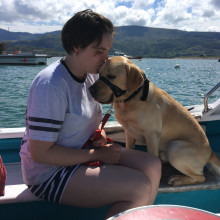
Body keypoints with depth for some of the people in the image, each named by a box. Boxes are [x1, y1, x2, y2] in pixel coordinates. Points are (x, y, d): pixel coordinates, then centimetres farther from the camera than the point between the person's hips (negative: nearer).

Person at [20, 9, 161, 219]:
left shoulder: (91, 75, 4)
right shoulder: (51, 85, -23)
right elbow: (40, 153, -22)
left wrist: (99, 134, -4)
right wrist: (96, 154, -18)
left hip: (82, 154, 8)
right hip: (50, 173, -8)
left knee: (152, 166, -7)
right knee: (141, 187, -21)